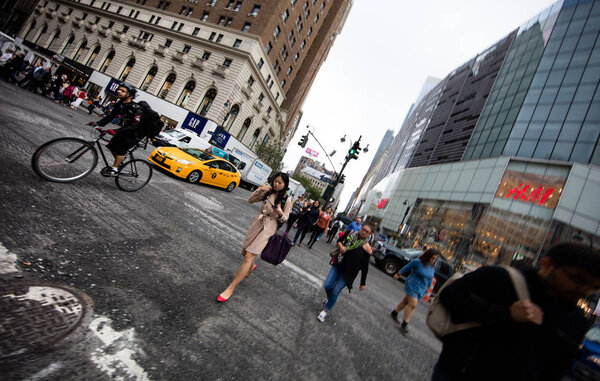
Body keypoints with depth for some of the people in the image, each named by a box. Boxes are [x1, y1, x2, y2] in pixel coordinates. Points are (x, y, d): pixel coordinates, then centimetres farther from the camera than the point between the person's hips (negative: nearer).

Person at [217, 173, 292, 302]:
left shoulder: (286, 201, -6)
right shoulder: (267, 193, 4)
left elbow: (285, 219, -2)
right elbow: (250, 200, 5)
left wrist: (280, 213, -25)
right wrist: (260, 190, -11)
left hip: (268, 229, -5)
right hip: (256, 224, 5)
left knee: (248, 256, -11)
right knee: (244, 252, 17)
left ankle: (230, 289, -5)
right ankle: (252, 266, 53)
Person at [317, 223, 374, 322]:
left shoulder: (367, 247, -13)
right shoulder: (350, 234, -4)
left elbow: (364, 267, -6)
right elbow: (339, 240, 13)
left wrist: (363, 283, 0)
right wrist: (340, 246, -11)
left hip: (348, 272, -3)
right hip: (337, 265, 4)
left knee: (335, 292, -4)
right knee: (327, 286, 1)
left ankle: (326, 310, 22)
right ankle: (330, 299, 37)